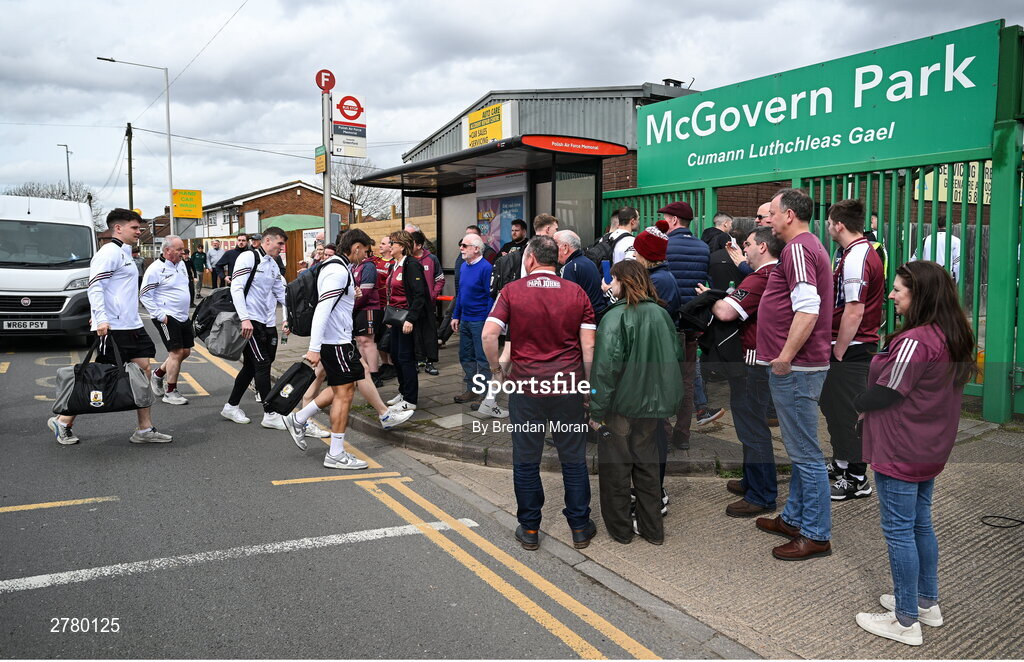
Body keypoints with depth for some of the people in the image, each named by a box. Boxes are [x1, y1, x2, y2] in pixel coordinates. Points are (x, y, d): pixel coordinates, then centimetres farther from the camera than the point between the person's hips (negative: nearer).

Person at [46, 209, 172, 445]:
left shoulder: (125, 254, 19)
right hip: (113, 328, -9)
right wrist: (101, 319, -27)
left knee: (143, 370, 4)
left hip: (132, 327, 9)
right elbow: (95, 286, -19)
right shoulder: (109, 252, -10)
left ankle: (145, 430, 7)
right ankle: (63, 422, 13)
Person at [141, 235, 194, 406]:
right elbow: (144, 296, -13)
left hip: (183, 316, 8)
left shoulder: (181, 264, 10)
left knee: (185, 351, 11)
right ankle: (170, 392, 1)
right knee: (176, 352, -9)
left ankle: (158, 374, 32)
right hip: (167, 318, -8)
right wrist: (160, 316, -16)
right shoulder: (155, 269, -14)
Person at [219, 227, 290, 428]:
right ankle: (270, 414, -1)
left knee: (251, 365, 13)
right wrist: (245, 318, -22)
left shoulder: (273, 265, 17)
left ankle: (231, 406, 26)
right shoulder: (248, 257, -8)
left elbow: (281, 292, 22)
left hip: (268, 323, 8)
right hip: (251, 321, -8)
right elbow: (236, 288, -15)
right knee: (263, 364, -7)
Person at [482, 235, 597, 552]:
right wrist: (587, 383, 9)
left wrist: (496, 367, 3)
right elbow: (589, 345, -1)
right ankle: (580, 528, 22)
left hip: (526, 386, -1)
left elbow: (488, 333, -13)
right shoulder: (576, 292, 1)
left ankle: (529, 529, 20)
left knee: (526, 460, 11)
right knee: (574, 459, 12)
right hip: (568, 386, 2)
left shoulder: (512, 291, -3)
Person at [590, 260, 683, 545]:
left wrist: (597, 411, -16)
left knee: (615, 468, 11)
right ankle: (652, 529, 26)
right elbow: (676, 356, 8)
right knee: (647, 465, 18)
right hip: (651, 404, 6)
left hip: (621, 405, -6)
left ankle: (620, 529, 22)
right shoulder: (661, 313, 2)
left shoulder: (616, 316, -17)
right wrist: (667, 399, 18)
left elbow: (606, 367, -21)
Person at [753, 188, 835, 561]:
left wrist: (785, 357, -24)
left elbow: (807, 309, -27)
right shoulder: (809, 246, 19)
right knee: (799, 449, 19)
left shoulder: (799, 249, -16)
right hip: (797, 366, 11)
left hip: (795, 368, -11)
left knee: (805, 453, -2)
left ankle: (816, 535, 7)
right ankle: (795, 518, 31)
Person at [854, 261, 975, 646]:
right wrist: (867, 406, 9)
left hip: (900, 453, -9)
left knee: (898, 531, 1)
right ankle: (927, 603, 33)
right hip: (932, 449, 10)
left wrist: (854, 407, 1)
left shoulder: (915, 341, -24)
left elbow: (885, 394, -19)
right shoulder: (952, 339, 6)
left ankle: (906, 622, 11)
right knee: (921, 524, 20)